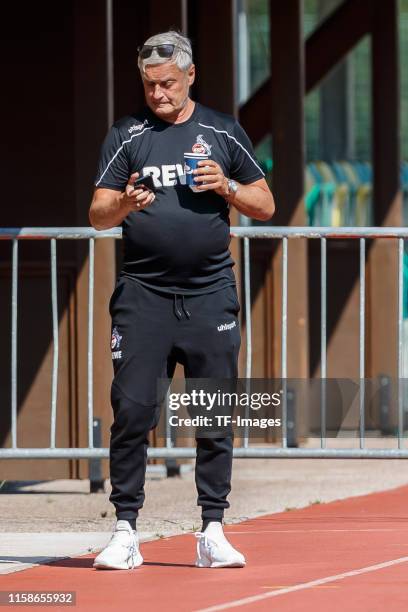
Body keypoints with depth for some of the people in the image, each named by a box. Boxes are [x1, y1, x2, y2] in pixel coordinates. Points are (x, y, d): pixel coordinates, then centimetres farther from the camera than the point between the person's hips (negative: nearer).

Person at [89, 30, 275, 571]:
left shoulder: (222, 132, 9)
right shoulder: (126, 136, 7)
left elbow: (265, 207, 11)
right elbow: (98, 215, 2)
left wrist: (226, 186, -7)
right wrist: (124, 205, -19)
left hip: (210, 296, 1)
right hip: (142, 296, -1)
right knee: (132, 410, -6)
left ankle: (212, 532, 6)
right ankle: (125, 531, -1)